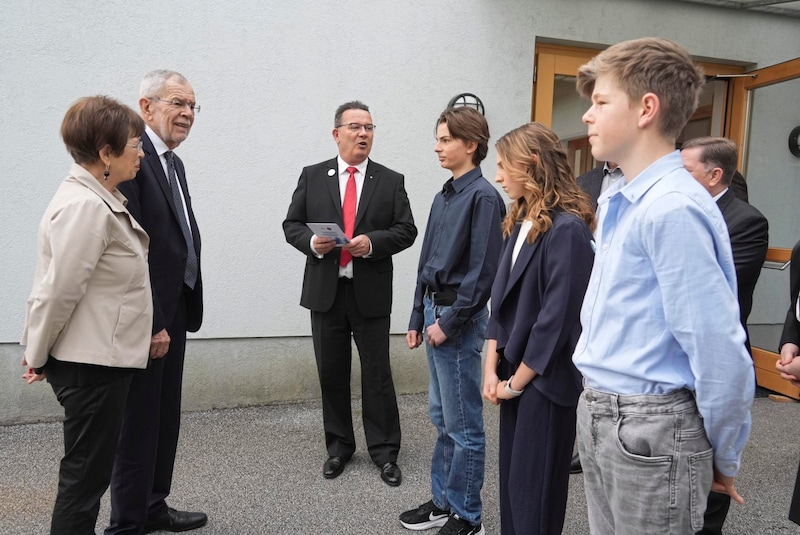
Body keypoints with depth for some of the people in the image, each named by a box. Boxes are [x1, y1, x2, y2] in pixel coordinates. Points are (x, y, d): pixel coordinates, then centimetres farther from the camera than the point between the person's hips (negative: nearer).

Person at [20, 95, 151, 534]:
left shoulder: (100, 200, 9)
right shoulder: (85, 207, -22)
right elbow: (58, 291, -21)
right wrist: (38, 357, -7)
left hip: (102, 358, 9)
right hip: (91, 364, -9)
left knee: (89, 470, 20)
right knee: (85, 474, 4)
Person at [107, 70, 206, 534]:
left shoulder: (173, 162, 14)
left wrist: (177, 314, 12)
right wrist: (151, 323, -20)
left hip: (173, 311, 9)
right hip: (145, 317, -9)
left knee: (166, 417, 18)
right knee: (139, 421, 5)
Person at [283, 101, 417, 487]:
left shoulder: (391, 181, 4)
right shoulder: (312, 177, 6)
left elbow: (406, 231, 0)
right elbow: (291, 225, 7)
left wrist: (372, 243, -17)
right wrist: (311, 241, -14)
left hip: (371, 292, -1)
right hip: (325, 291, 2)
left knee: (377, 374, 5)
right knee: (332, 373, 11)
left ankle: (384, 451, 19)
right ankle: (338, 446, 28)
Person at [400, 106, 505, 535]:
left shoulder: (483, 197, -13)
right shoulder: (444, 196, 12)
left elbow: (482, 271, -18)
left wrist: (449, 323, -15)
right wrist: (418, 318, 14)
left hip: (459, 319, -8)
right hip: (434, 311, 9)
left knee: (463, 424, 4)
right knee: (442, 418, 18)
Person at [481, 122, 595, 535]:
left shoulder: (567, 229, -18)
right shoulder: (519, 223, 9)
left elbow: (557, 317, -20)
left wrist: (516, 381, -11)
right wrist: (492, 368, 2)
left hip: (545, 379, -7)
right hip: (515, 374, 8)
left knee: (533, 488, 7)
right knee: (511, 479, 18)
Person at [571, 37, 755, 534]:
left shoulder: (673, 207, -21)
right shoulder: (618, 204, 8)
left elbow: (721, 352, -21)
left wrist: (724, 459, -7)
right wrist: (598, 411, 19)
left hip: (650, 429, -8)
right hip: (600, 418, 8)